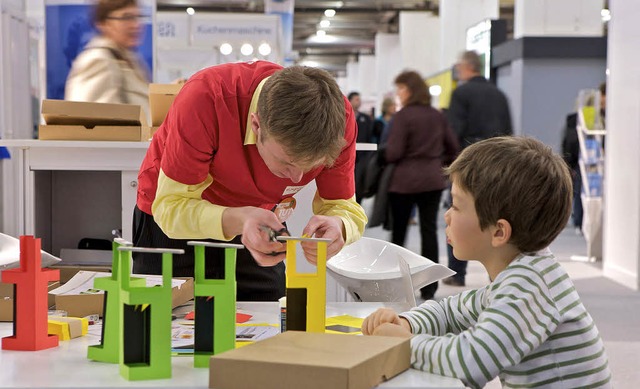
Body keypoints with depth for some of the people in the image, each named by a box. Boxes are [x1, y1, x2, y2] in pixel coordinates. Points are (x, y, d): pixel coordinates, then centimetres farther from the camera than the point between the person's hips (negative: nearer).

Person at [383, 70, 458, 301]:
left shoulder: (403, 116, -11)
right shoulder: (438, 116, 7)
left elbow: (393, 153, -14)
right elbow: (453, 147, 11)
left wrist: (379, 155, 5)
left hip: (404, 180, -4)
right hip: (433, 180, 4)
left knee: (398, 232, 8)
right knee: (429, 230, 4)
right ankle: (429, 288, 3)